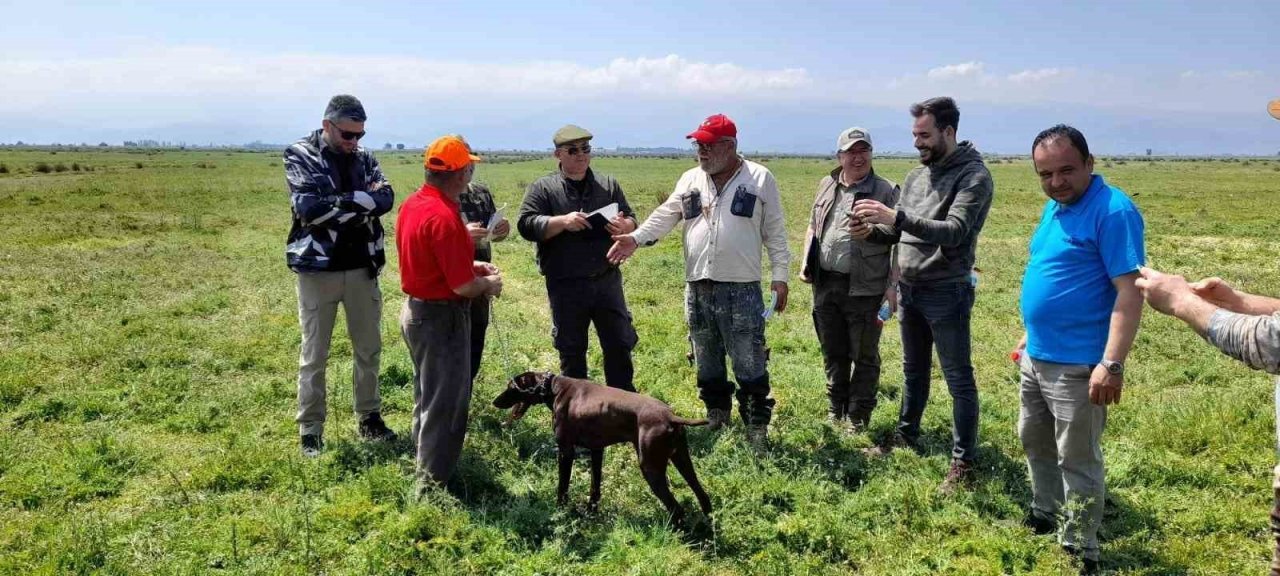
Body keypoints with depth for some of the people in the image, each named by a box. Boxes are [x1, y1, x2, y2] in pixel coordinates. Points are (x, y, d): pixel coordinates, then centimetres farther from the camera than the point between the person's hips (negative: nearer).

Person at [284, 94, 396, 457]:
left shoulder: (364, 158, 6)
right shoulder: (300, 156, -6)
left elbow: (386, 199, -9)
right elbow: (308, 207, -20)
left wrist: (337, 205, -19)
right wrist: (361, 200, -17)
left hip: (363, 268, 4)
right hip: (318, 270, -4)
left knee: (369, 348, 14)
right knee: (314, 355, 5)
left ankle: (369, 418, 29)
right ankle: (310, 431, 16)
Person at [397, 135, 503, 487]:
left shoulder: (412, 205, 3)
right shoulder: (444, 217, -26)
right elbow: (463, 287, -24)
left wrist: (470, 265, 11)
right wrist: (488, 283, -4)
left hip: (416, 310, 10)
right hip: (441, 318, -10)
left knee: (428, 395, 24)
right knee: (446, 403, 3)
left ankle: (425, 465, 39)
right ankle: (434, 483, 14)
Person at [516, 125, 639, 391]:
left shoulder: (608, 184, 9)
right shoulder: (542, 188, -2)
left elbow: (631, 219, 9)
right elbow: (526, 224, -12)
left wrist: (624, 227, -15)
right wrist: (562, 221, -26)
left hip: (607, 280, 3)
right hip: (566, 286, -2)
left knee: (619, 344, 10)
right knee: (571, 351, 11)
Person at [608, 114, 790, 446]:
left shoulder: (759, 179, -1)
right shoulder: (691, 180, 10)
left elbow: (775, 232, 0)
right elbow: (666, 215, 5)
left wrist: (779, 276, -4)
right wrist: (636, 238, -12)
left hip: (742, 289, -4)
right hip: (698, 288, 5)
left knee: (750, 364, -1)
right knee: (707, 364, 15)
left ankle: (757, 426, 10)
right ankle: (716, 420, 30)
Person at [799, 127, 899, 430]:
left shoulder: (885, 191, -7)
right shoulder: (827, 186, 10)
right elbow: (813, 227, 21)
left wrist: (893, 285, -15)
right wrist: (805, 264, 10)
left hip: (865, 290, -5)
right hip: (825, 285, 5)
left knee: (864, 356, 6)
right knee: (833, 353, 17)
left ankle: (858, 417, 18)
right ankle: (836, 410, 32)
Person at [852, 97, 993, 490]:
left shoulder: (973, 175, -14)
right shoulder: (916, 175, 10)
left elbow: (954, 231, -26)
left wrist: (896, 216, -34)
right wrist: (873, 231, -8)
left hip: (946, 293, -7)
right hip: (909, 289, 8)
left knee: (958, 379, 2)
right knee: (913, 370, 21)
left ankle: (963, 460, 11)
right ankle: (907, 435, 37)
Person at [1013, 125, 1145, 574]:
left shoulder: (1112, 210, -18)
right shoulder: (1054, 206, 9)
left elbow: (1131, 290, -23)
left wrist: (1112, 364, -28)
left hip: (1077, 365, -9)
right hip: (1037, 358, 9)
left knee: (1078, 460, 4)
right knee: (1035, 443, 22)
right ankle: (1044, 518, 41)